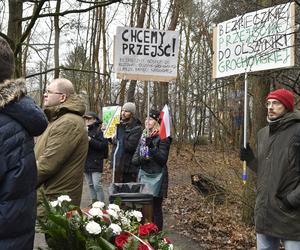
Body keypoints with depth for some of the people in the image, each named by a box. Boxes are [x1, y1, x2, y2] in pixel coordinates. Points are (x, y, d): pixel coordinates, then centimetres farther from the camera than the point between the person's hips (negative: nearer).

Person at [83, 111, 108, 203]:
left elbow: (103, 145, -16)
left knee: (97, 185, -9)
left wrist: (91, 140, -21)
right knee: (90, 185, 14)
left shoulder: (98, 131, -7)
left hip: (95, 162, -7)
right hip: (86, 162, 7)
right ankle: (94, 202, 24)